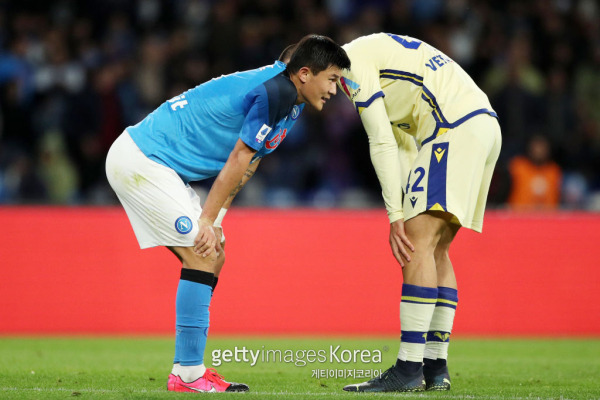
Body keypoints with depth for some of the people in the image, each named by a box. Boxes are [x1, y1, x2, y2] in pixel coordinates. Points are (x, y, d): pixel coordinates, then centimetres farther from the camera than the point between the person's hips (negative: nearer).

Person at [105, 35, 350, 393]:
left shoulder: (291, 101, 12)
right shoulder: (275, 92, -20)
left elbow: (246, 166, 11)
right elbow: (238, 160, -18)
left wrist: (212, 220, 3)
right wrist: (207, 221, -15)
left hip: (148, 161, 10)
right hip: (140, 160, -10)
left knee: (212, 256, 10)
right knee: (203, 255, -13)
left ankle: (188, 368, 13)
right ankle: (188, 374, -11)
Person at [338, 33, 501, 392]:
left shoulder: (352, 62, -3)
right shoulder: (375, 54, 27)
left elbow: (382, 143, -10)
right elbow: (405, 144, 26)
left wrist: (396, 216, -9)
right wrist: (409, 206, 18)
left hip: (456, 128, -10)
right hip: (483, 123, 10)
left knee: (420, 241, -13)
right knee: (434, 250, 11)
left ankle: (409, 369, -18)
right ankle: (436, 368, 9)